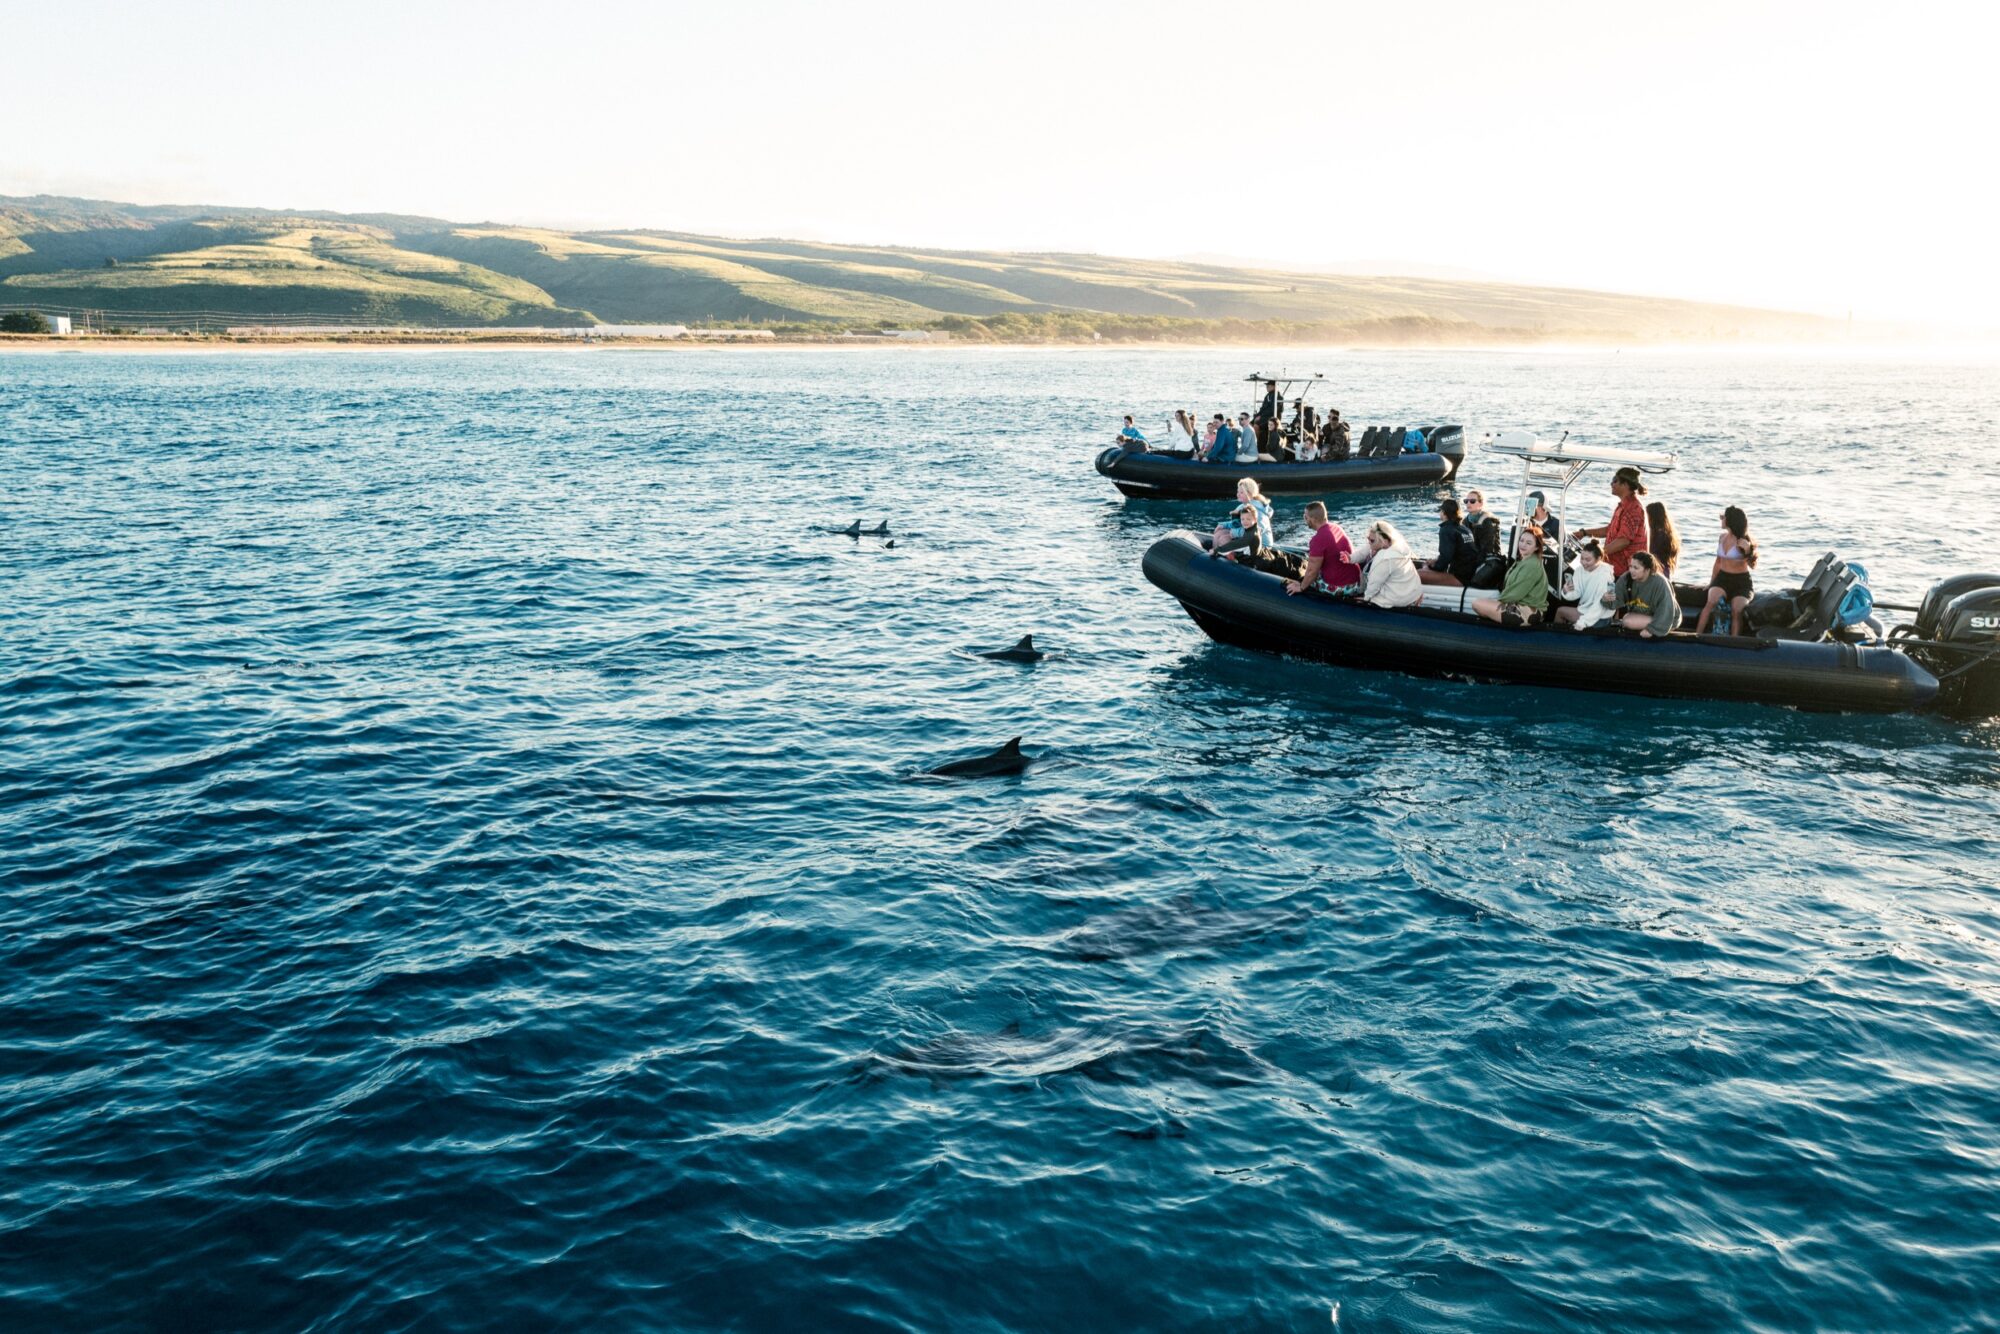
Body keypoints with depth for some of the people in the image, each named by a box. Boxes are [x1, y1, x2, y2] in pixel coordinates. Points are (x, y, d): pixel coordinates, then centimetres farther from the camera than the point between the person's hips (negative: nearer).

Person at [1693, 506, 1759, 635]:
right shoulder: (1722, 537, 8)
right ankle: (1697, 635, -30)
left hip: (1741, 581, -3)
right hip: (1722, 577, 3)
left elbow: (1753, 566, -10)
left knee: (1736, 611, -23)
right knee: (1711, 603, -24)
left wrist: (1748, 550, -27)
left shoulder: (1745, 541, -8)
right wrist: (1712, 582, 17)